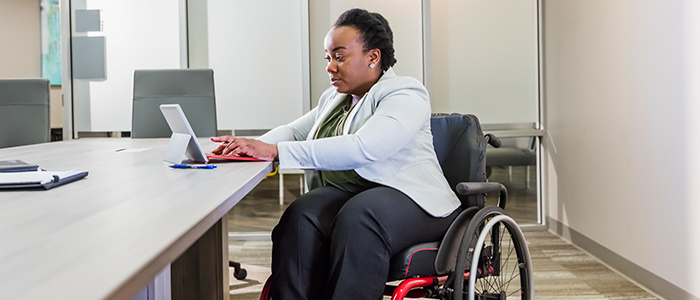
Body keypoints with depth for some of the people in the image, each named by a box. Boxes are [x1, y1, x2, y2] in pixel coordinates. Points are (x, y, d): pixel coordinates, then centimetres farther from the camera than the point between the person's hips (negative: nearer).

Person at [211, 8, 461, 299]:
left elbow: (362, 149, -23)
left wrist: (276, 151, -27)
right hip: (343, 193, 6)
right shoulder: (333, 99, 20)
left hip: (407, 198, -6)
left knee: (357, 219, -38)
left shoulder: (406, 93, -8)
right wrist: (254, 146, -5)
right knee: (301, 216, -27)